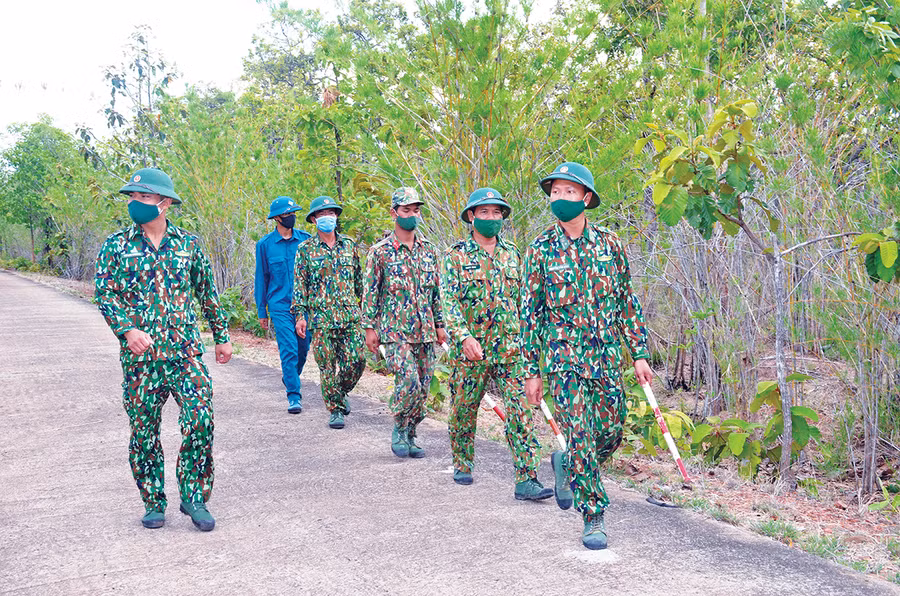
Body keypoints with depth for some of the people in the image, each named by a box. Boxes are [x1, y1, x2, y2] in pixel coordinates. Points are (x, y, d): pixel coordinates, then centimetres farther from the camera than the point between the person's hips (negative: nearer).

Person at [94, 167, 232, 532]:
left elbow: (208, 293, 15)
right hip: (139, 356, 0)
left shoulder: (189, 245, 7)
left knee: (200, 422, -11)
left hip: (186, 353, 0)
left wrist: (221, 336, 18)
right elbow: (103, 293, -2)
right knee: (144, 433, 6)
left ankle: (194, 497, 6)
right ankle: (154, 503, 21)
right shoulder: (116, 246, 4)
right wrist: (128, 329, -18)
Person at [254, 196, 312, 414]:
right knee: (288, 349, -10)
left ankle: (290, 377, 38)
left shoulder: (305, 239, 4)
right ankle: (294, 395, -3)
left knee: (303, 348, 9)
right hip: (280, 306, -2)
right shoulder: (265, 244, 0)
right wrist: (261, 310, 7)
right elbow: (261, 278, 7)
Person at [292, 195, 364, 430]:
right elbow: (300, 284, 3)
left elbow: (359, 279, 17)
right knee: (327, 366, -1)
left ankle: (341, 393, 25)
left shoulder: (349, 245, 10)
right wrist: (300, 314, -4)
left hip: (350, 316, 2)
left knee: (356, 361, -3)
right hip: (321, 318, -2)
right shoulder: (306, 249, 3)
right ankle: (335, 409, 11)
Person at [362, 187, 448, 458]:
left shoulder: (429, 250, 10)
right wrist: (370, 327, -5)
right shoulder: (380, 251, -2)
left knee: (422, 388, 5)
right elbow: (370, 292, -1)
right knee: (409, 381, -19)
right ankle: (399, 430, 3)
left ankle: (409, 436, 21)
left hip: (425, 331, 5)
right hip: (395, 331, -5)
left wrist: (440, 324, 12)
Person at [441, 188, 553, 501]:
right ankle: (462, 464, 33)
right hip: (469, 350, -2)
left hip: (509, 349, 2)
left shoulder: (511, 253, 11)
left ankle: (527, 480, -6)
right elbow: (449, 301, -10)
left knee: (520, 411, -7)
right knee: (463, 411, 10)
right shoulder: (457, 255, -1)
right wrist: (464, 336, -24)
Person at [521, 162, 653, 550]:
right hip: (563, 355, -3)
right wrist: (531, 371, -1)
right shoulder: (541, 249, -1)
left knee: (611, 434, 7)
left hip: (606, 355, 3)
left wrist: (639, 354, 5)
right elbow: (529, 311, 1)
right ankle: (593, 517, 5)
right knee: (580, 435, -7)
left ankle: (565, 464, 37)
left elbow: (627, 302, 10)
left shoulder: (609, 244, 4)